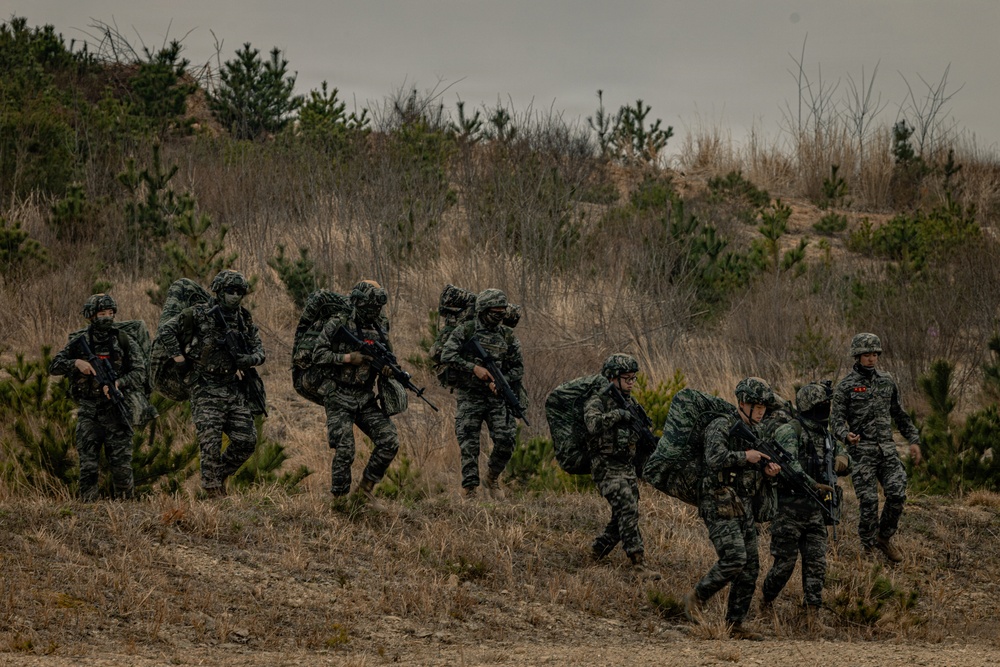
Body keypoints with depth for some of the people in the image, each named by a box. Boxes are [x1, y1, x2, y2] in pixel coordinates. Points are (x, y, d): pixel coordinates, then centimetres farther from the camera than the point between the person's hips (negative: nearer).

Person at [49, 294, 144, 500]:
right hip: (88, 413, 1)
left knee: (122, 465, -1)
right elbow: (54, 366, 6)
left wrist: (118, 383, -22)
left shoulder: (125, 342, 2)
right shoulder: (80, 342, 6)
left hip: (116, 411, -1)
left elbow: (139, 374, -4)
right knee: (88, 467, -1)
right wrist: (76, 363, -12)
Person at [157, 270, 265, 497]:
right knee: (211, 443, -9)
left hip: (236, 390, 5)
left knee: (246, 441, 0)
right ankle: (212, 490, -1)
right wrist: (177, 356, -10)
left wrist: (248, 359, -12)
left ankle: (220, 473, 23)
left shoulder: (244, 319, 10)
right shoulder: (199, 315, -5)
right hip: (207, 391, -5)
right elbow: (166, 329, -4)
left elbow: (259, 351, 10)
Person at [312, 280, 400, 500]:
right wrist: (348, 358, -20)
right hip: (339, 400, -5)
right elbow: (318, 354, -11)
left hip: (365, 399, 5)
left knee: (389, 441, -6)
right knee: (345, 451, -11)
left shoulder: (380, 328, 7)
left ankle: (366, 486, 11)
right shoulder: (338, 325, -8)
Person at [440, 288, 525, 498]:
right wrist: (474, 368, -18)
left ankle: (492, 479, 17)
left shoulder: (507, 335, 7)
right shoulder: (466, 330, -2)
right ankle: (470, 491, -3)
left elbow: (518, 368, 9)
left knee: (505, 441, -8)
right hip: (469, 396, -3)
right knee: (469, 445, -7)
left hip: (497, 396, 3)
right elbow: (447, 355, -11)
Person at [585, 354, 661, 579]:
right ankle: (638, 564, -24)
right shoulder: (597, 402, -11)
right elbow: (593, 424, -33)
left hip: (628, 467, 8)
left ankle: (597, 551, 30)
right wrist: (618, 414, -29)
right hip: (607, 468, -8)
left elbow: (639, 435, 25)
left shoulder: (630, 402, 13)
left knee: (626, 514, 10)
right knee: (628, 510, -19)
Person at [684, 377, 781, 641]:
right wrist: (745, 457, -19)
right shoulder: (720, 427, -11)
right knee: (734, 559, -20)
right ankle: (696, 598, -1)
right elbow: (715, 459, -28)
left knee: (750, 567, 4)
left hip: (744, 508, 8)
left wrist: (768, 469, 2)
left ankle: (735, 624, 10)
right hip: (720, 507, -8)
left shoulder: (756, 432, 14)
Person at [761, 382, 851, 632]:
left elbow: (844, 462, 25)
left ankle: (812, 618, -1)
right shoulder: (789, 432, -13)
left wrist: (842, 458, -1)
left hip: (815, 511, 7)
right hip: (789, 510, -7)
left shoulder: (825, 435, 11)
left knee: (816, 564, -1)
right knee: (784, 564, -1)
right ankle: (765, 604, 23)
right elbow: (788, 465, -31)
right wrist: (813, 485, -45)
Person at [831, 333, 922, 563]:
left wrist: (913, 440, 14)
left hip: (887, 449, 4)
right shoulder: (846, 386, -2)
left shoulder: (887, 381, 13)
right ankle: (868, 548, 7)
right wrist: (846, 435, -28)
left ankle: (884, 537, 11)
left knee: (897, 494, -10)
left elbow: (899, 415, 21)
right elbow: (836, 419, -7)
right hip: (862, 450, -4)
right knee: (868, 501, -6)